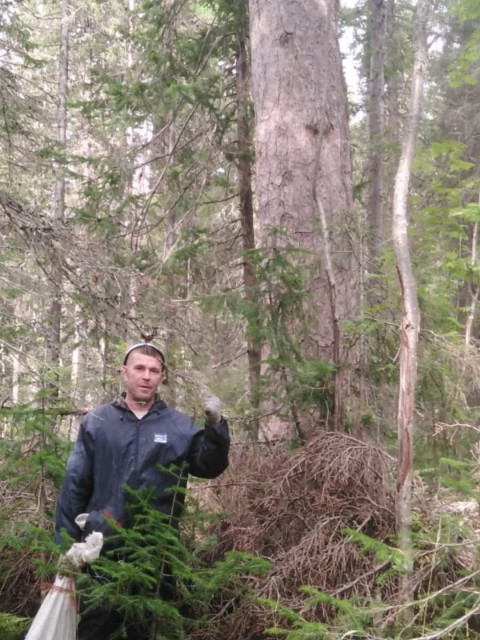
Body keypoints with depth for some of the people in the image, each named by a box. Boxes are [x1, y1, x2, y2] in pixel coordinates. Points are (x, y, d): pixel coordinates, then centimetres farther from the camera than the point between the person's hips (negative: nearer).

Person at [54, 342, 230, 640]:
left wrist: (215, 426, -22)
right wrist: (66, 540, 0)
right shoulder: (96, 422, 0)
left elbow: (209, 467, -8)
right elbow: (75, 485, 2)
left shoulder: (180, 426, 0)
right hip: (102, 544, 0)